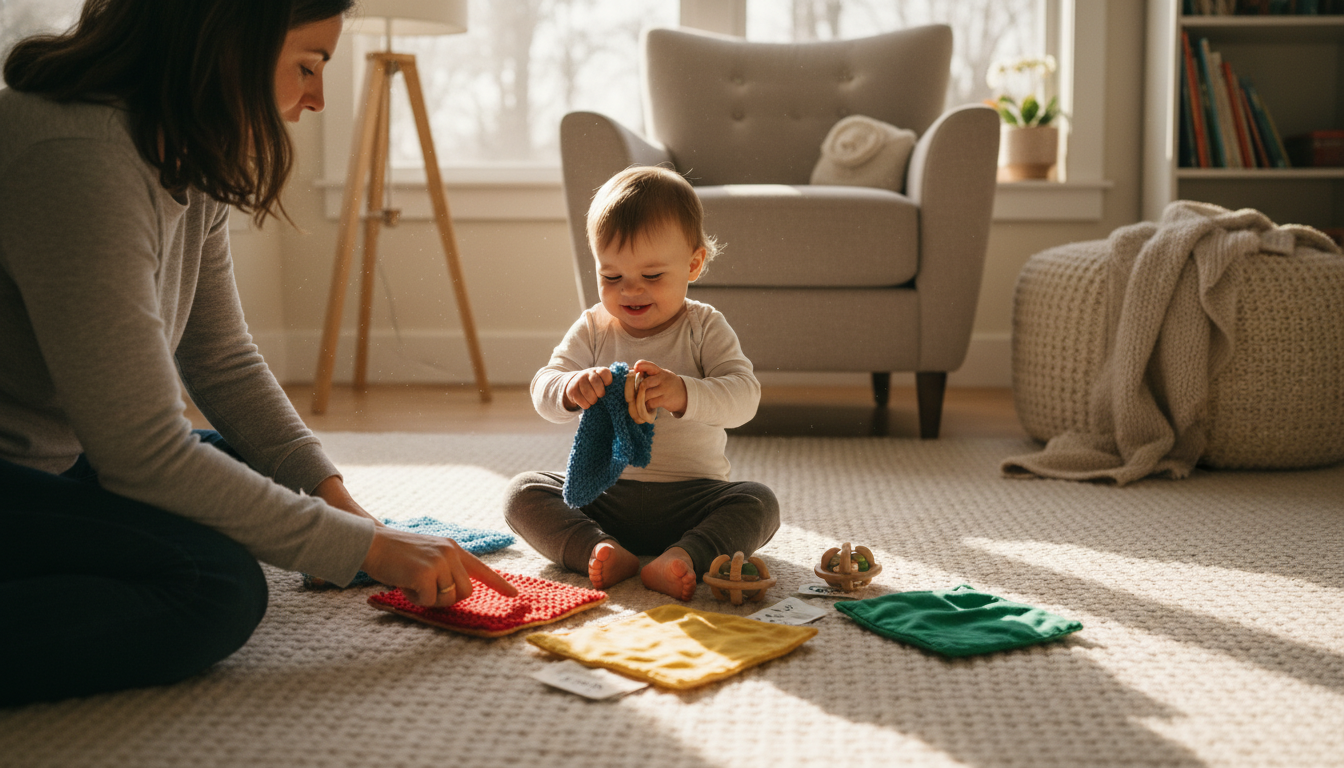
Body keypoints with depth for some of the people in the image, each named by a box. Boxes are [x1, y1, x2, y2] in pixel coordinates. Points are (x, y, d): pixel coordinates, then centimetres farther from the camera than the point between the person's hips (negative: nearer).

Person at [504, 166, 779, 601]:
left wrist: (682, 393, -37)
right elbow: (543, 391, -5)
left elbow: (743, 396, -16)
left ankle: (684, 557, -43)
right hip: (603, 496, 2)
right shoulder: (592, 329, 5)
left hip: (690, 499, -2)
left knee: (759, 503, -26)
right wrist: (572, 389, -31)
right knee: (523, 494, -18)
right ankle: (603, 552, -36)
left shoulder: (704, 328, -2)